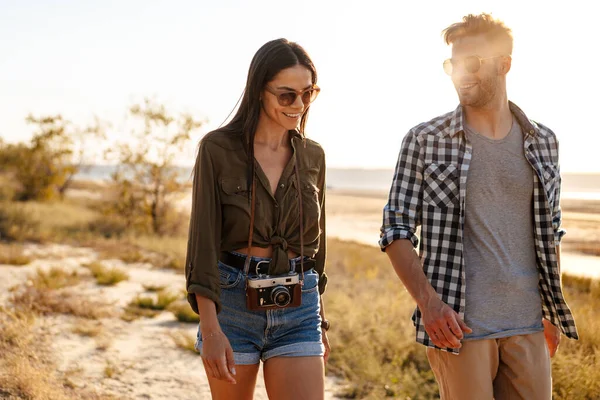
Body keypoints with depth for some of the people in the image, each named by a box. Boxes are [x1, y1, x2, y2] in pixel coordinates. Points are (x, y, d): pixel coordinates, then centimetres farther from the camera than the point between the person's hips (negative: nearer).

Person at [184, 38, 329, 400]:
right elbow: (203, 239, -10)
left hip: (297, 313, 2)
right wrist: (210, 329, -17)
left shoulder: (313, 157, 5)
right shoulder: (218, 148, -6)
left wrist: (320, 323, 17)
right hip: (230, 304, -2)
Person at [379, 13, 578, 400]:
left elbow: (550, 232, 16)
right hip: (459, 325, -3)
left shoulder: (543, 142, 8)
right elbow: (396, 232, -3)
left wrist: (552, 314, 13)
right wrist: (427, 302, -15)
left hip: (527, 326, 4)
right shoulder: (425, 140, -2)